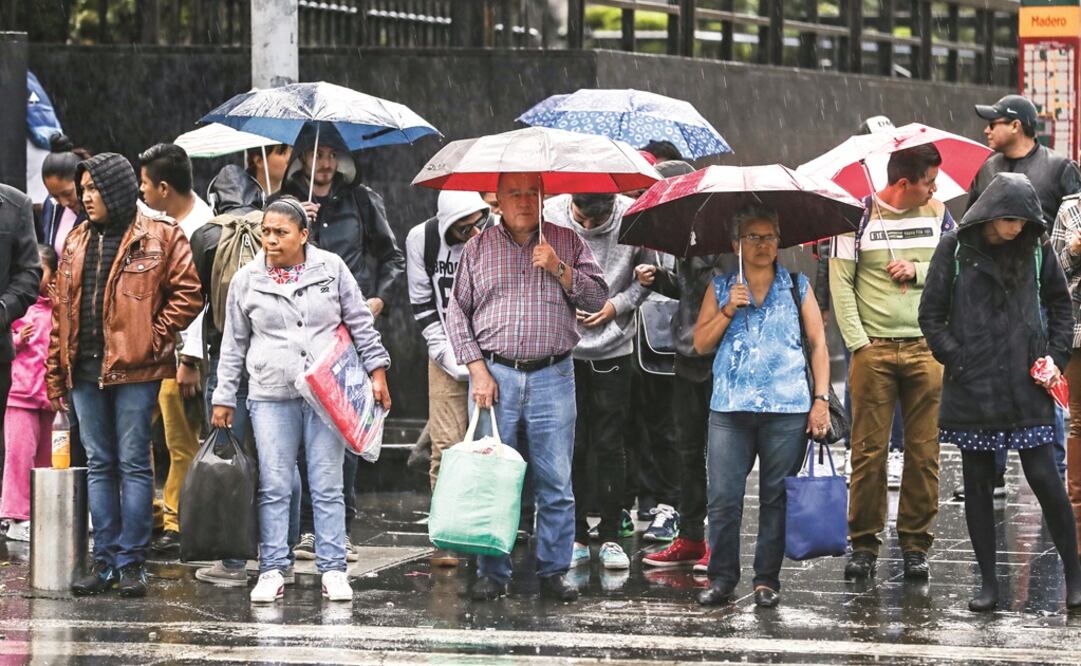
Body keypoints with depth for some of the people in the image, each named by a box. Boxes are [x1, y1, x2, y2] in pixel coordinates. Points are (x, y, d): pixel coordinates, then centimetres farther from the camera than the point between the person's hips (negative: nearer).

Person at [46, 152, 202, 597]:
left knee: (133, 464, -2)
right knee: (99, 465, 8)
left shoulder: (159, 237, -2)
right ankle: (104, 560, 11)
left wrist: (154, 336, -10)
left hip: (134, 369, -6)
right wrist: (55, 372, 12)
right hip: (85, 371, 6)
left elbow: (187, 294, -4)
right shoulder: (77, 242, 15)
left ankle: (131, 561, 1)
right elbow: (62, 309, 16)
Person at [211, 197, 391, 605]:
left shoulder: (331, 269, 4)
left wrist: (377, 370, 5)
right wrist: (224, 398, 10)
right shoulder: (247, 280, 6)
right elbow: (233, 345, 11)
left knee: (327, 486, 1)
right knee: (274, 487, -1)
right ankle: (272, 570, 5)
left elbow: (360, 323, 10)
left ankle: (333, 570, 5)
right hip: (271, 398, 0)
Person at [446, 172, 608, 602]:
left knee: (556, 484, -1)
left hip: (552, 376, 0)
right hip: (495, 374, 0)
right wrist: (478, 369, -2)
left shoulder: (567, 243, 9)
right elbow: (457, 312, 8)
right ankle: (492, 573, 7)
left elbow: (598, 298, 3)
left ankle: (553, 572, 6)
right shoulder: (478, 248, 9)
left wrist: (559, 270, -11)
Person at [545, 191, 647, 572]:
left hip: (614, 349, 0)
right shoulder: (550, 216, -9)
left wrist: (618, 305, -9)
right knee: (570, 445, 3)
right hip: (564, 348, 0)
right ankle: (575, 537, 10)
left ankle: (611, 536, 11)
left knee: (610, 445, 3)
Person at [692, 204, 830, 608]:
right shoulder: (721, 289, 13)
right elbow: (701, 344, 9)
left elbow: (818, 345, 10)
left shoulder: (797, 287, 11)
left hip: (786, 409, -1)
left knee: (776, 498, 0)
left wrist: (821, 398, 1)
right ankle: (721, 578, 1)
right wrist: (728, 311, -6)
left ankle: (767, 580, 6)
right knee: (723, 498, -6)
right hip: (730, 408, 1)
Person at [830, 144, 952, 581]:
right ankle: (864, 545, 5)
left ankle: (915, 545, 8)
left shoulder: (937, 215, 9)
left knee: (924, 451, 0)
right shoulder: (859, 217, 1)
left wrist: (917, 270, -6)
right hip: (873, 348, -2)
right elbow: (840, 283, -1)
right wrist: (858, 342, -8)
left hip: (926, 348, 2)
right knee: (869, 450, -3)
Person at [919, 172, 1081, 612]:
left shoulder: (1037, 249, 4)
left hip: (1026, 388, 0)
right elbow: (931, 315, 3)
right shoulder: (956, 249, -1)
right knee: (977, 483, 6)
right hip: (973, 388, 0)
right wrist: (957, 359, -6)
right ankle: (988, 582, 14)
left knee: (1044, 477, -5)